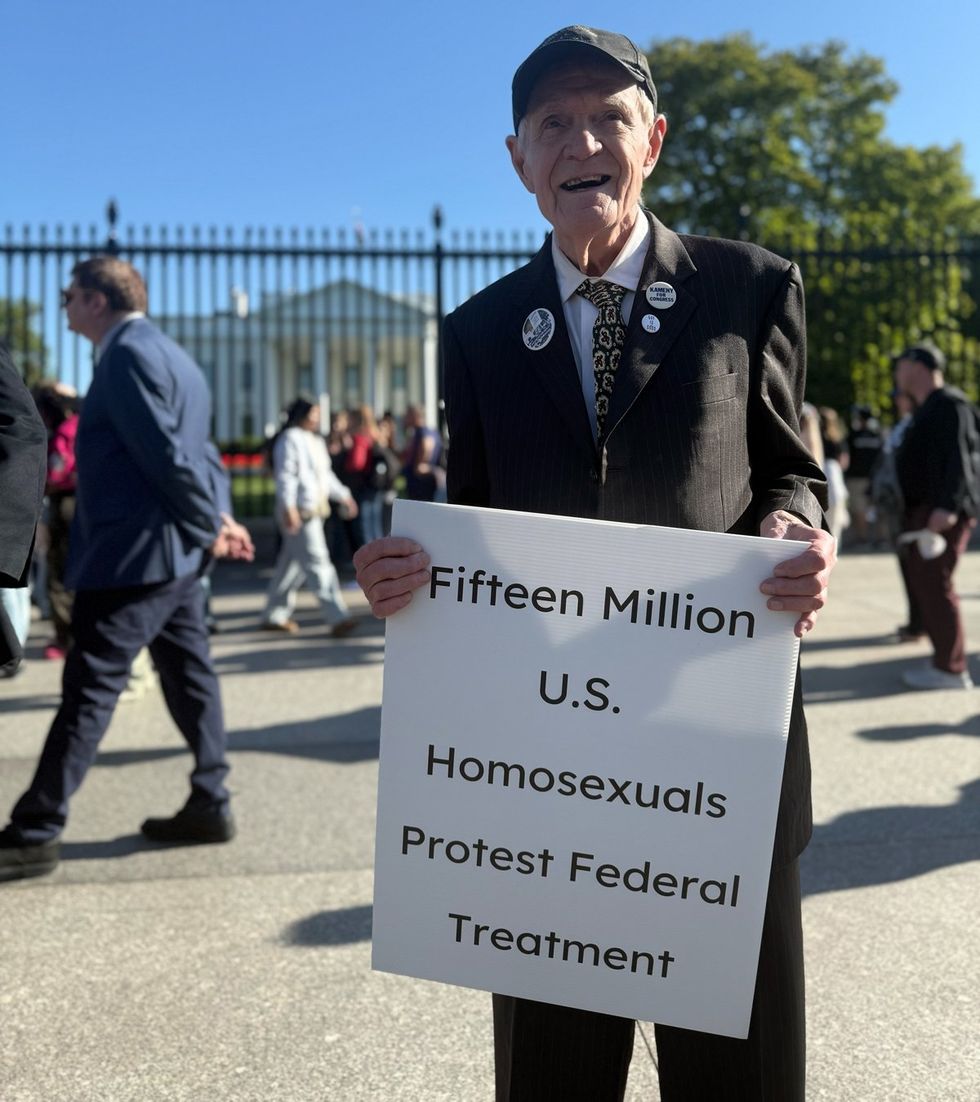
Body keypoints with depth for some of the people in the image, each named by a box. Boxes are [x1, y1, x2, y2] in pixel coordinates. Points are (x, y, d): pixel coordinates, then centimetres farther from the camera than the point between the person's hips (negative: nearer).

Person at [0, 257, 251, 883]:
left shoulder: (128, 354, -13)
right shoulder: (169, 354, 19)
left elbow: (166, 454, -20)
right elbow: (189, 453, 16)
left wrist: (208, 526, -10)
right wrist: (213, 521, 4)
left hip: (136, 551, -10)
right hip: (172, 551, 10)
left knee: (89, 686, -6)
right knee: (190, 676, 11)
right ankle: (211, 806, 18)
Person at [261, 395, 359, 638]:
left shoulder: (316, 441, 21)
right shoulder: (289, 439, -9)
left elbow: (326, 474, 27)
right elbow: (285, 475, -17)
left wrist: (343, 495, 20)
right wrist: (288, 507, -25)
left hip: (315, 509, 10)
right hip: (299, 512, -10)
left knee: (292, 564, 13)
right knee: (317, 562, -13)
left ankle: (275, 616, 21)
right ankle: (337, 617, -16)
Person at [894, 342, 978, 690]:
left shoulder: (949, 404, -10)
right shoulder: (926, 410, 23)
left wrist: (947, 506, -30)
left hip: (943, 513, -11)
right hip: (922, 510, 11)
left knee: (934, 584, -12)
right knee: (922, 582, 10)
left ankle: (951, 670, -9)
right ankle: (945, 661, 16)